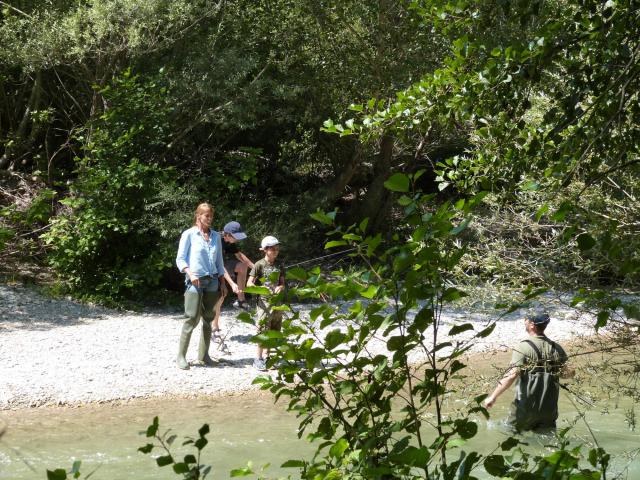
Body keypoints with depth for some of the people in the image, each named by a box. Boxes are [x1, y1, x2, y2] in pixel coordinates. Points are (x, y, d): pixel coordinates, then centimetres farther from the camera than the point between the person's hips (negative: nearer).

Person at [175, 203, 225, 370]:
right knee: (192, 318, -9)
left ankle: (204, 354, 14)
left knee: (208, 318, 6)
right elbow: (180, 259, -3)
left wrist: (222, 283, 14)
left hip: (212, 281, 5)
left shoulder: (215, 236, 13)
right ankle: (181, 356, -4)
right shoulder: (189, 234, -1)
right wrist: (190, 273, -19)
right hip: (195, 281, -5)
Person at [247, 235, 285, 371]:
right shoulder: (259, 265, -5)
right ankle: (258, 359, -3)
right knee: (263, 332, -9)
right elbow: (249, 283, -6)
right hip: (264, 301, -5)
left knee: (273, 333, 8)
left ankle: (266, 357, 18)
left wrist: (280, 287, -7)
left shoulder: (279, 266, 11)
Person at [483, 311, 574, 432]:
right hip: (549, 408, 4)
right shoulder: (556, 349, 0)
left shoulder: (524, 347, -15)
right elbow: (566, 373, -1)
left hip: (526, 407, -4)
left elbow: (511, 376, -24)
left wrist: (493, 396, -21)